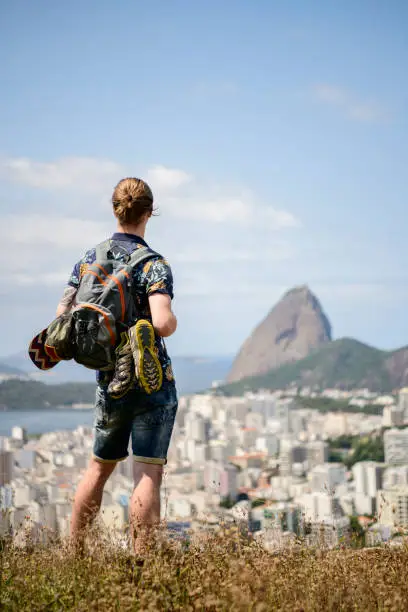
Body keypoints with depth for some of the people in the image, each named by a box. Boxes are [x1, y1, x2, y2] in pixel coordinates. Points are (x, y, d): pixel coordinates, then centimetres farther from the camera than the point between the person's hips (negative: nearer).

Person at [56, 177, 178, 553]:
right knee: (149, 472, -3)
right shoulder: (154, 265, -12)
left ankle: (73, 551, 24)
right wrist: (173, 320, -3)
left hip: (108, 382, 6)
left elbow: (61, 317, 5)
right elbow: (163, 324, -25)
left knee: (99, 467, 19)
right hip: (153, 381, -6)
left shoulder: (89, 260, 5)